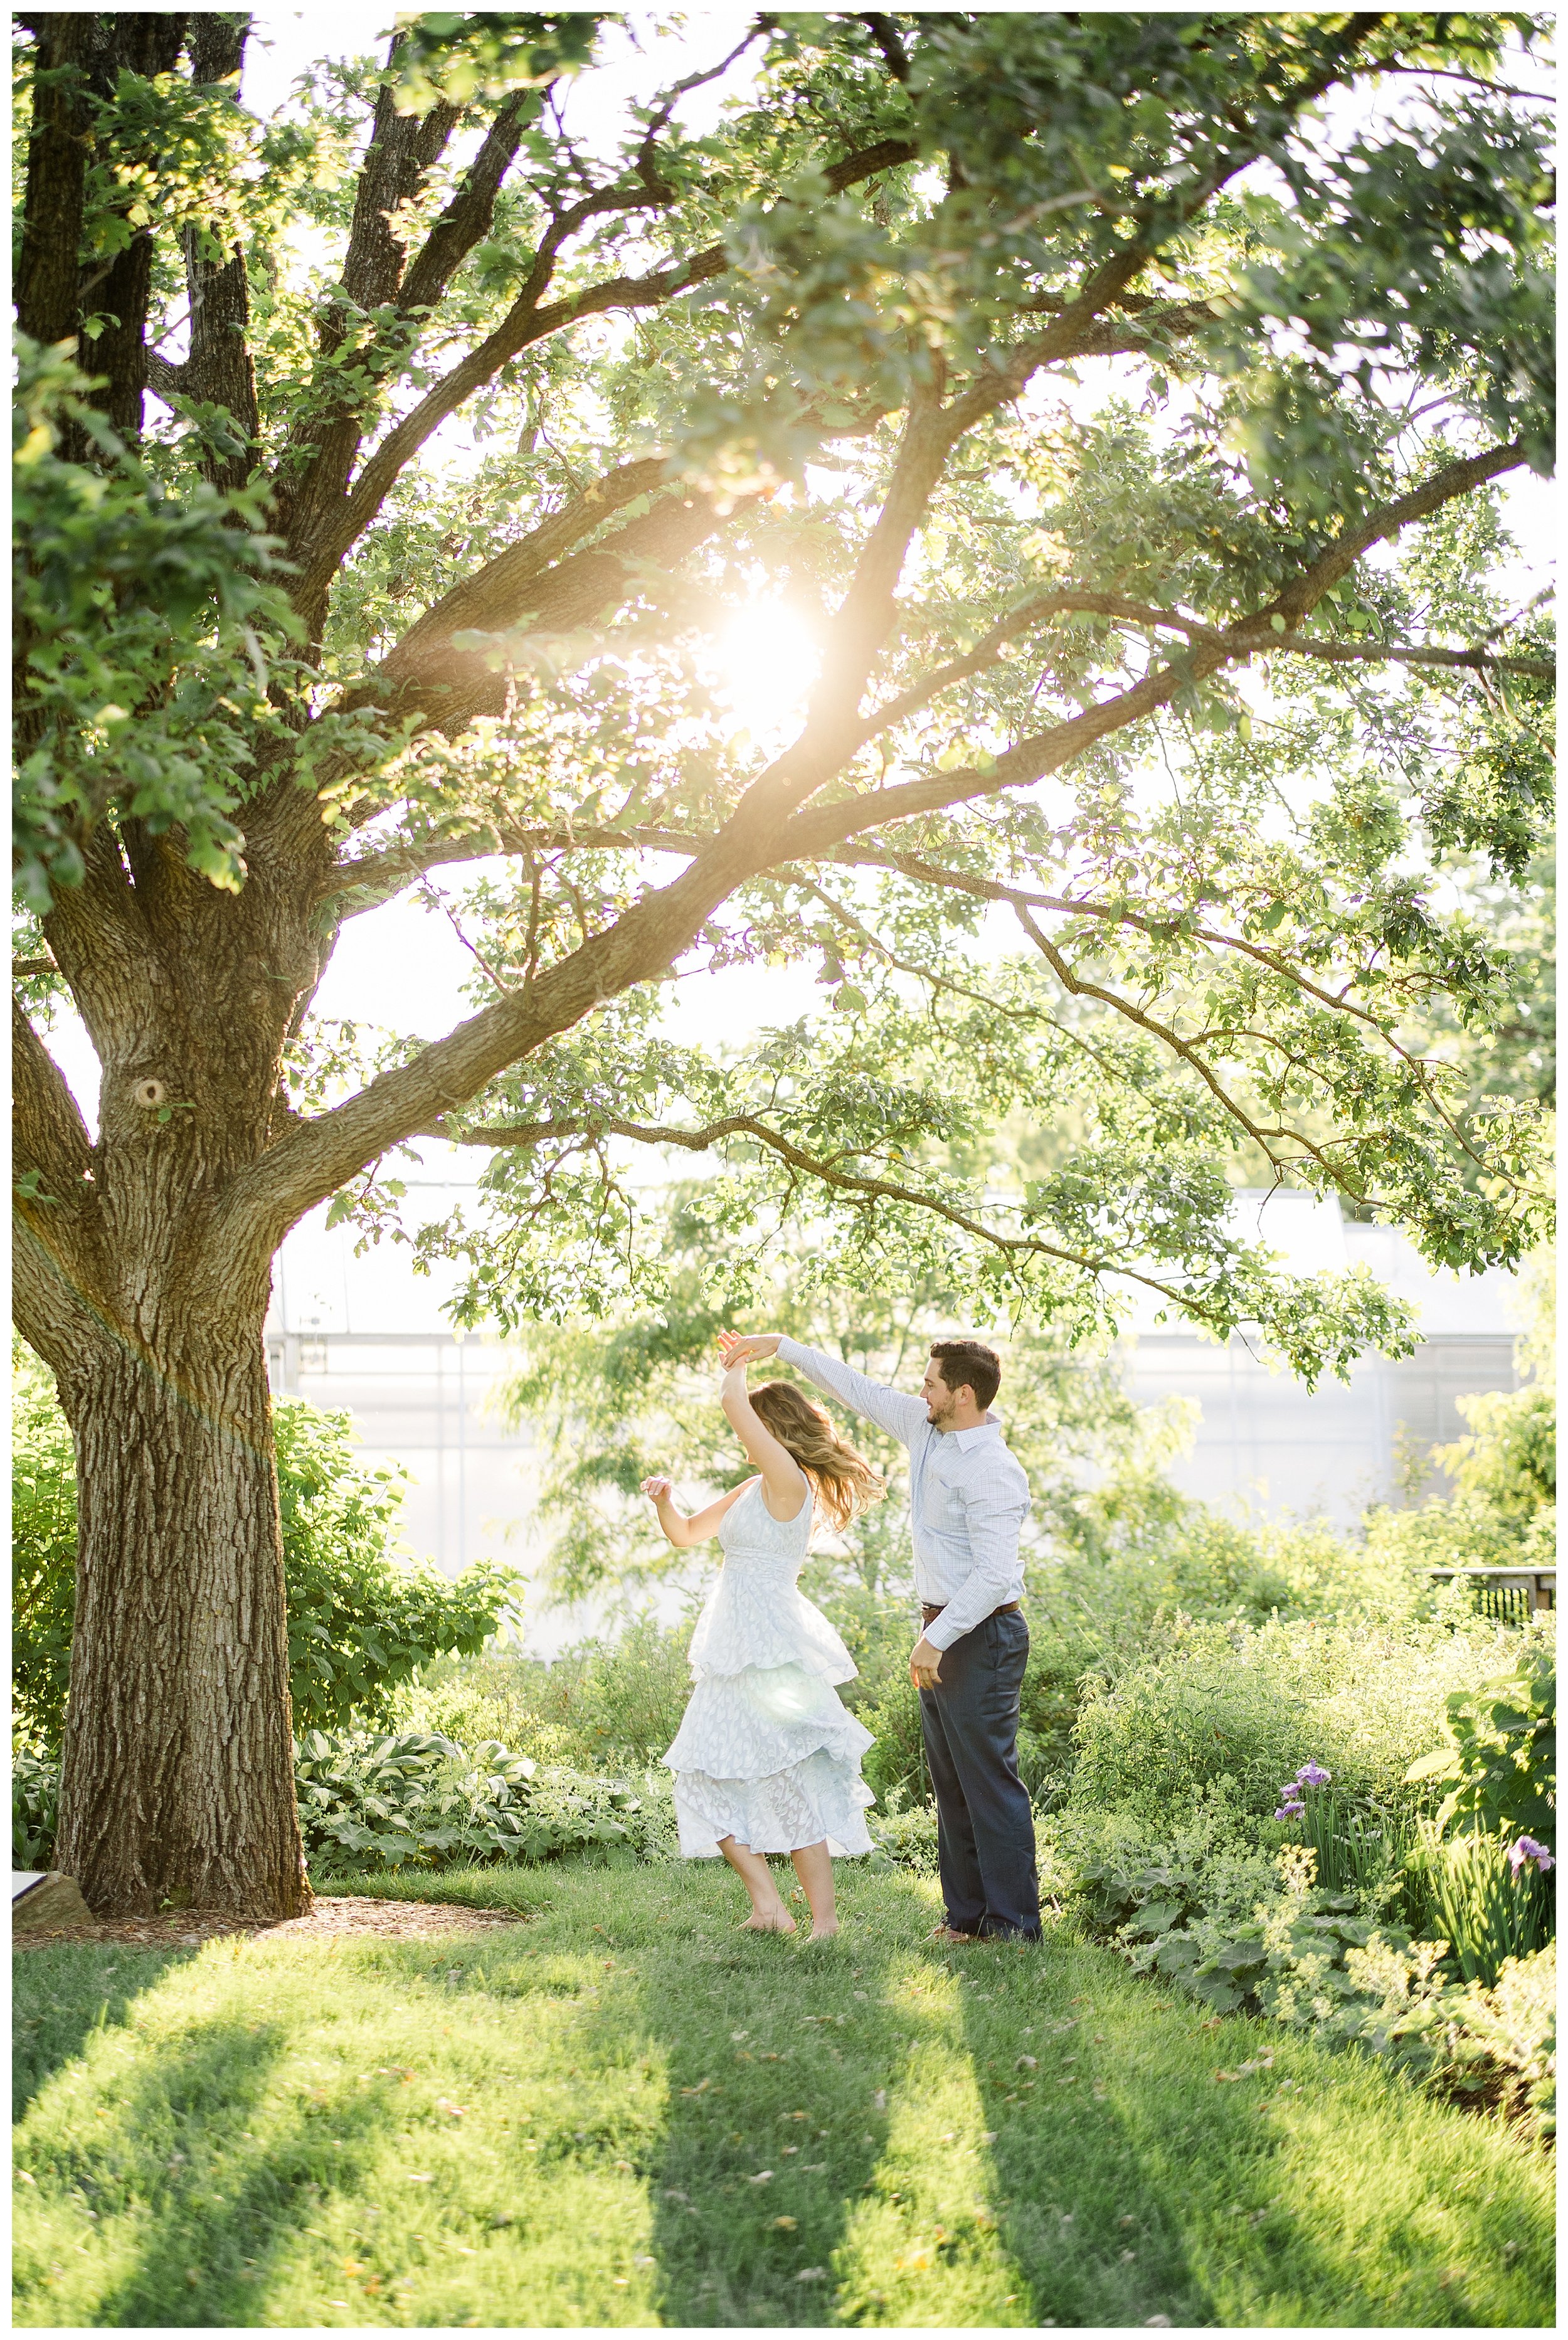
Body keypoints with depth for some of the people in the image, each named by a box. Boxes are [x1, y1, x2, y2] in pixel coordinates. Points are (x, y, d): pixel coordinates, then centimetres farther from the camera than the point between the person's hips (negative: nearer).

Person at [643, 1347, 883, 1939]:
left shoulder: (788, 1482, -13)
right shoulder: (752, 1489, 15)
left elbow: (734, 1403, -21)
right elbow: (686, 1535, 23)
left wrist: (736, 1369, -1)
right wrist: (664, 1502, 4)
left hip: (770, 1651, -10)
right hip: (737, 1653, 10)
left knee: (788, 1779, -6)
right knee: (704, 1773, 9)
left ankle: (824, 1916, 0)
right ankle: (766, 1901, 10)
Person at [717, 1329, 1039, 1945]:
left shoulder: (993, 1472, -20)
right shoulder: (924, 1429, 7)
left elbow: (993, 1574, -24)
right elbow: (856, 1388, 16)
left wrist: (937, 1639, -23)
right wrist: (778, 1345, 16)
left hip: (981, 1636, -10)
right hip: (942, 1630, 10)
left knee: (990, 1780, -6)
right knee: (951, 1783, 12)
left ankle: (1015, 1923, 0)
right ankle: (969, 1916, 19)